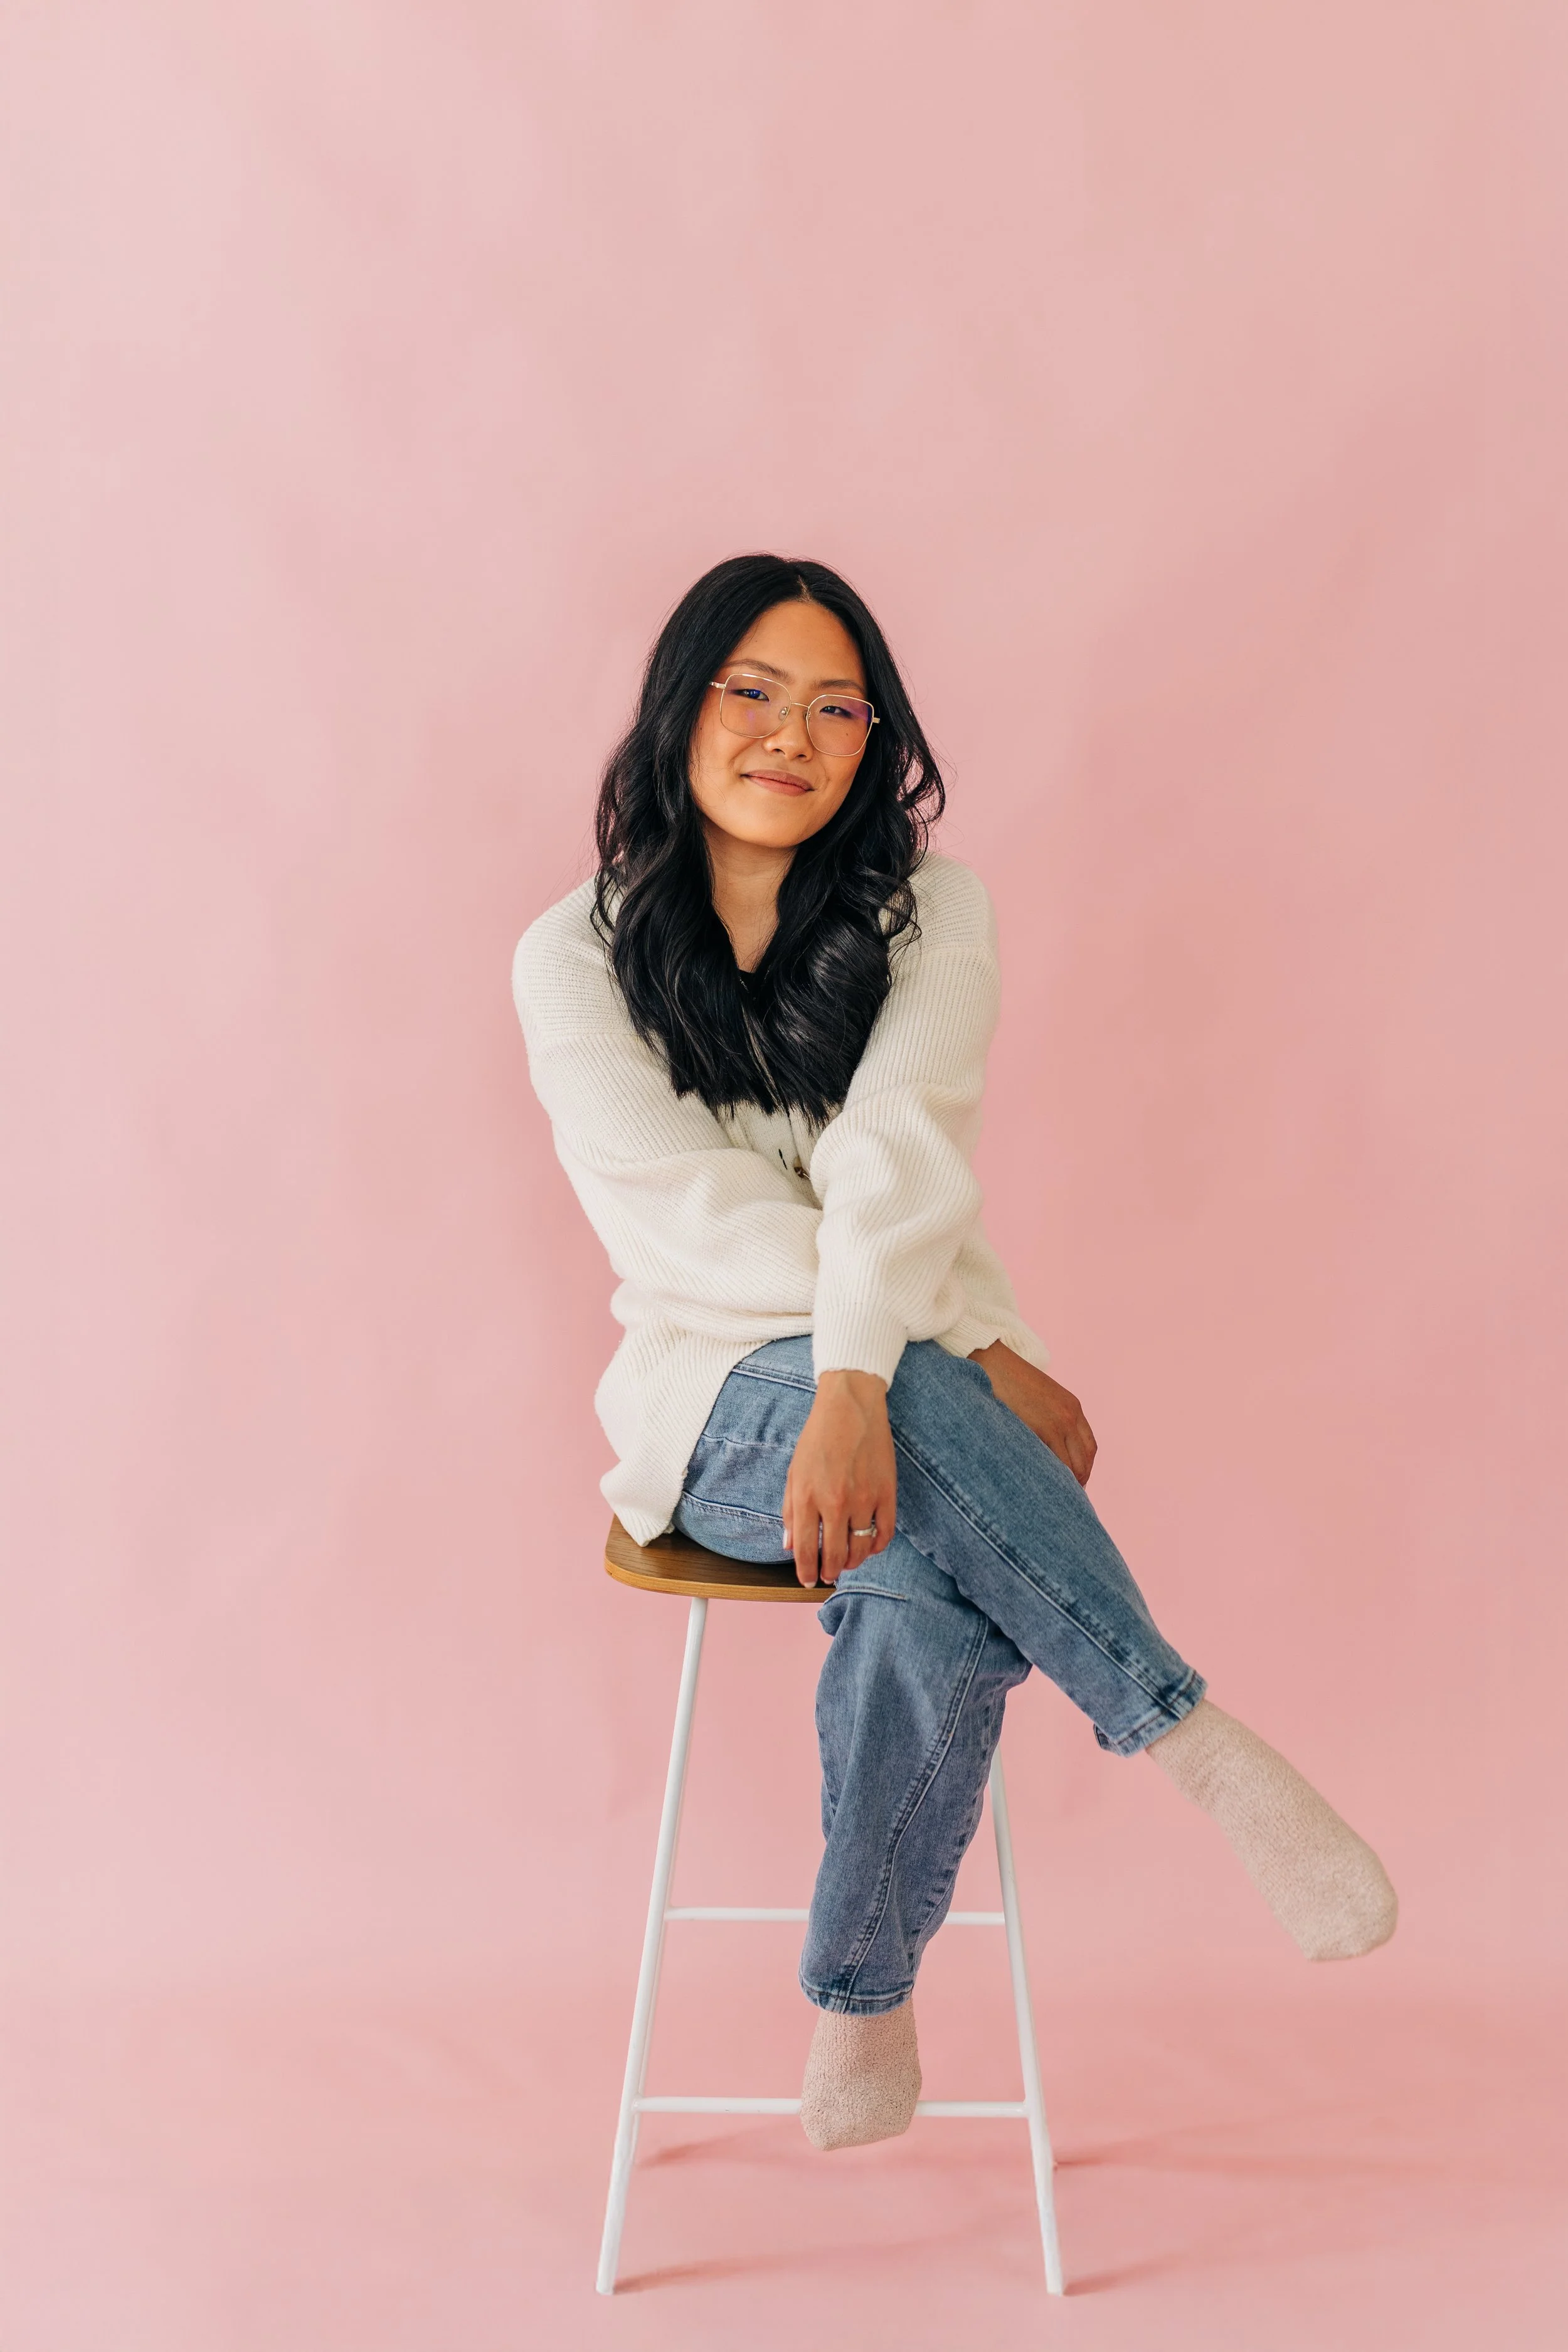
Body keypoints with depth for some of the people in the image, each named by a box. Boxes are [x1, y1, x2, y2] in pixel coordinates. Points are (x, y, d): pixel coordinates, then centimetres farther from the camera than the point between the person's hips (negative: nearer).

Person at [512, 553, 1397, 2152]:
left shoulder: (929, 916, 2)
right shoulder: (577, 958, 0)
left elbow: (896, 1163, -14)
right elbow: (690, 1224, -11)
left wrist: (858, 1388, -33)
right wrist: (983, 1354, -19)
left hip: (924, 1382, 1)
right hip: (721, 1407, -1)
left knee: (930, 1602, -33)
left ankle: (860, 1987, -10)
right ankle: (1201, 1748, -27)